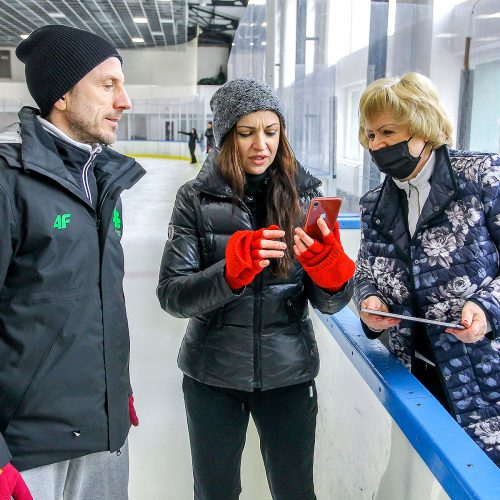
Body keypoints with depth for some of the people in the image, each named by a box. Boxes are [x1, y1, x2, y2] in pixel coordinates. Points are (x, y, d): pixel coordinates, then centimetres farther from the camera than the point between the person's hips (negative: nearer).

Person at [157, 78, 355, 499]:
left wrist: (330, 265, -27)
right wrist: (232, 270, -31)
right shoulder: (197, 199, -8)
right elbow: (171, 295, -14)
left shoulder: (303, 194, -4)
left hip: (289, 374, 1)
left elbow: (329, 303, -6)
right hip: (213, 377, 0)